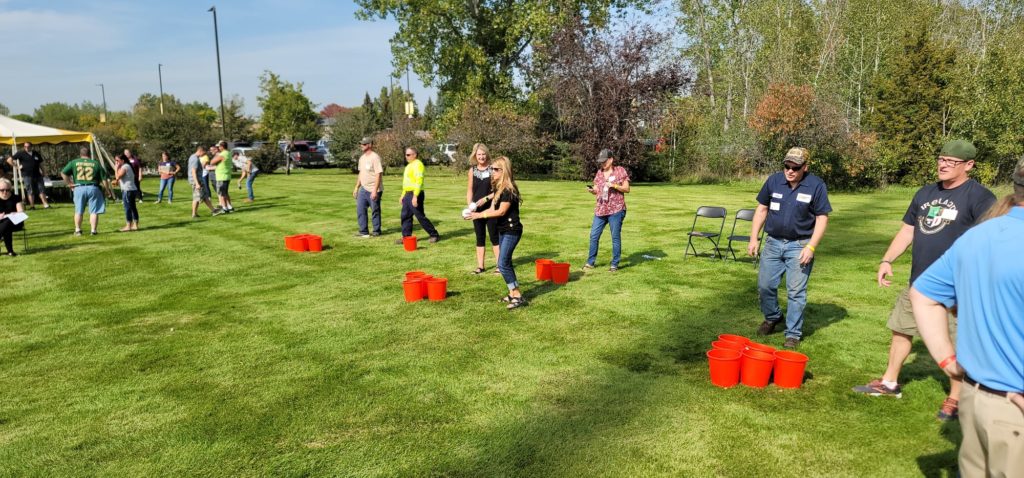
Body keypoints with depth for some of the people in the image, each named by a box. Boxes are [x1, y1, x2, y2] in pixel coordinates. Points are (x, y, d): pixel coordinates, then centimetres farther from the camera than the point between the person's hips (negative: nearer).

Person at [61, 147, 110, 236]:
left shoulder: (74, 162, 9)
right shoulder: (96, 163, 6)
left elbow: (63, 173, 1)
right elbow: (103, 179, 4)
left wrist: (69, 184, 8)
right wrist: (107, 190, 14)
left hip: (79, 188, 1)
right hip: (93, 188, -1)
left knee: (78, 211, 11)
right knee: (94, 211, 3)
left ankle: (78, 230, 15)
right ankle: (93, 230, -1)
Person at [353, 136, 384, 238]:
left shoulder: (375, 157, -15)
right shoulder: (362, 157, 12)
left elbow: (379, 174, -19)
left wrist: (375, 190, -24)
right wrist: (356, 187, 17)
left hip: (373, 190, -8)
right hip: (363, 189, 8)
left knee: (375, 211, 3)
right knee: (360, 209, 6)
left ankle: (376, 231, 16)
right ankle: (364, 231, 13)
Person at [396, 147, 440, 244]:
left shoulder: (417, 164, -13)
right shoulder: (409, 165, 19)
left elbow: (419, 181, -21)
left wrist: (415, 196, -27)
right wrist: (403, 195, 24)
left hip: (415, 194, -10)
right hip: (408, 194, 10)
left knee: (420, 217, -5)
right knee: (405, 216, 8)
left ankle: (434, 235, 4)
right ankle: (406, 237, 14)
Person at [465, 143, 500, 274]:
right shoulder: (472, 170, 4)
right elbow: (470, 190, 8)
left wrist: (485, 199, -16)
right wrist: (469, 205, -5)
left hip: (491, 208, -3)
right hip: (477, 210, 3)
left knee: (494, 236, 1)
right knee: (480, 238, 9)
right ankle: (480, 266, 16)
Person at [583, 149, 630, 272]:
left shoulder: (620, 171, -2)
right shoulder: (599, 173, 12)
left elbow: (627, 189, -2)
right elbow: (597, 190, 14)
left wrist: (614, 185, -17)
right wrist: (591, 190, -8)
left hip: (616, 210, -5)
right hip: (600, 209, 5)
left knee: (615, 237, 0)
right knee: (594, 236, 5)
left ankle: (615, 264, 9)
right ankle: (590, 262, 16)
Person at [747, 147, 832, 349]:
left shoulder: (816, 185, -9)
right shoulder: (773, 181, -1)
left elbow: (822, 218, -7)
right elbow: (762, 209, 7)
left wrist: (811, 247, -15)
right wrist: (753, 238, 3)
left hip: (799, 246, -3)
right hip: (773, 242, 3)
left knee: (796, 292, 0)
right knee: (765, 285, 8)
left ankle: (793, 334, 13)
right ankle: (772, 317, 34)